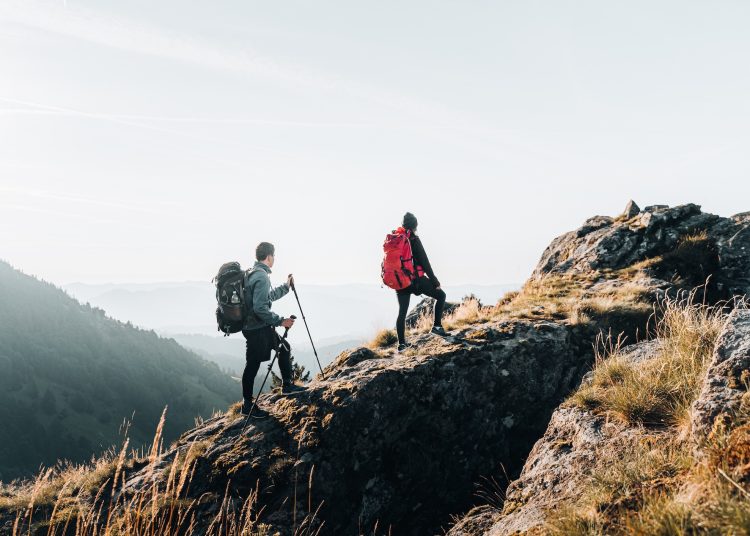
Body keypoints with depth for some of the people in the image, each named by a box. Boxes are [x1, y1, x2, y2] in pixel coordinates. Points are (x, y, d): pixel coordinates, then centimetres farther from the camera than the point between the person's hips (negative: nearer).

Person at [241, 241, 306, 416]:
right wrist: (280, 321, -21)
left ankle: (287, 384, 29)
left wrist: (286, 287, 33)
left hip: (262, 327, 10)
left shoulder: (253, 274, 12)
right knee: (252, 365, -2)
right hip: (257, 329, -10)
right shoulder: (261, 276, -20)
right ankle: (247, 405, 6)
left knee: (284, 347, 20)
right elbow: (260, 308, -26)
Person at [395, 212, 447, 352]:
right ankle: (437, 325, 5)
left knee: (402, 312, 11)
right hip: (416, 280, -6)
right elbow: (424, 262, -11)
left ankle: (402, 343, 11)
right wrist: (435, 282, -5)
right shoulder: (414, 240, -10)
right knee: (440, 295, 12)